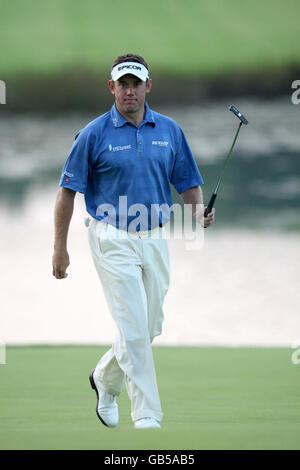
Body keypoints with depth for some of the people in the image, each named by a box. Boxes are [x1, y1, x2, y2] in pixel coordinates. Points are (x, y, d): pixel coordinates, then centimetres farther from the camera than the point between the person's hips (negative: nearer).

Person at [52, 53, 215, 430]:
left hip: (154, 240, 5)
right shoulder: (94, 134, -6)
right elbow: (67, 191, -2)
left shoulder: (169, 130, 4)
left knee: (150, 327, 11)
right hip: (114, 241, -5)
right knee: (134, 328, -11)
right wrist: (60, 247, -3)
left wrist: (199, 211, -11)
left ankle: (105, 379, 37)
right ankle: (147, 417, -8)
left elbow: (188, 183, 11)